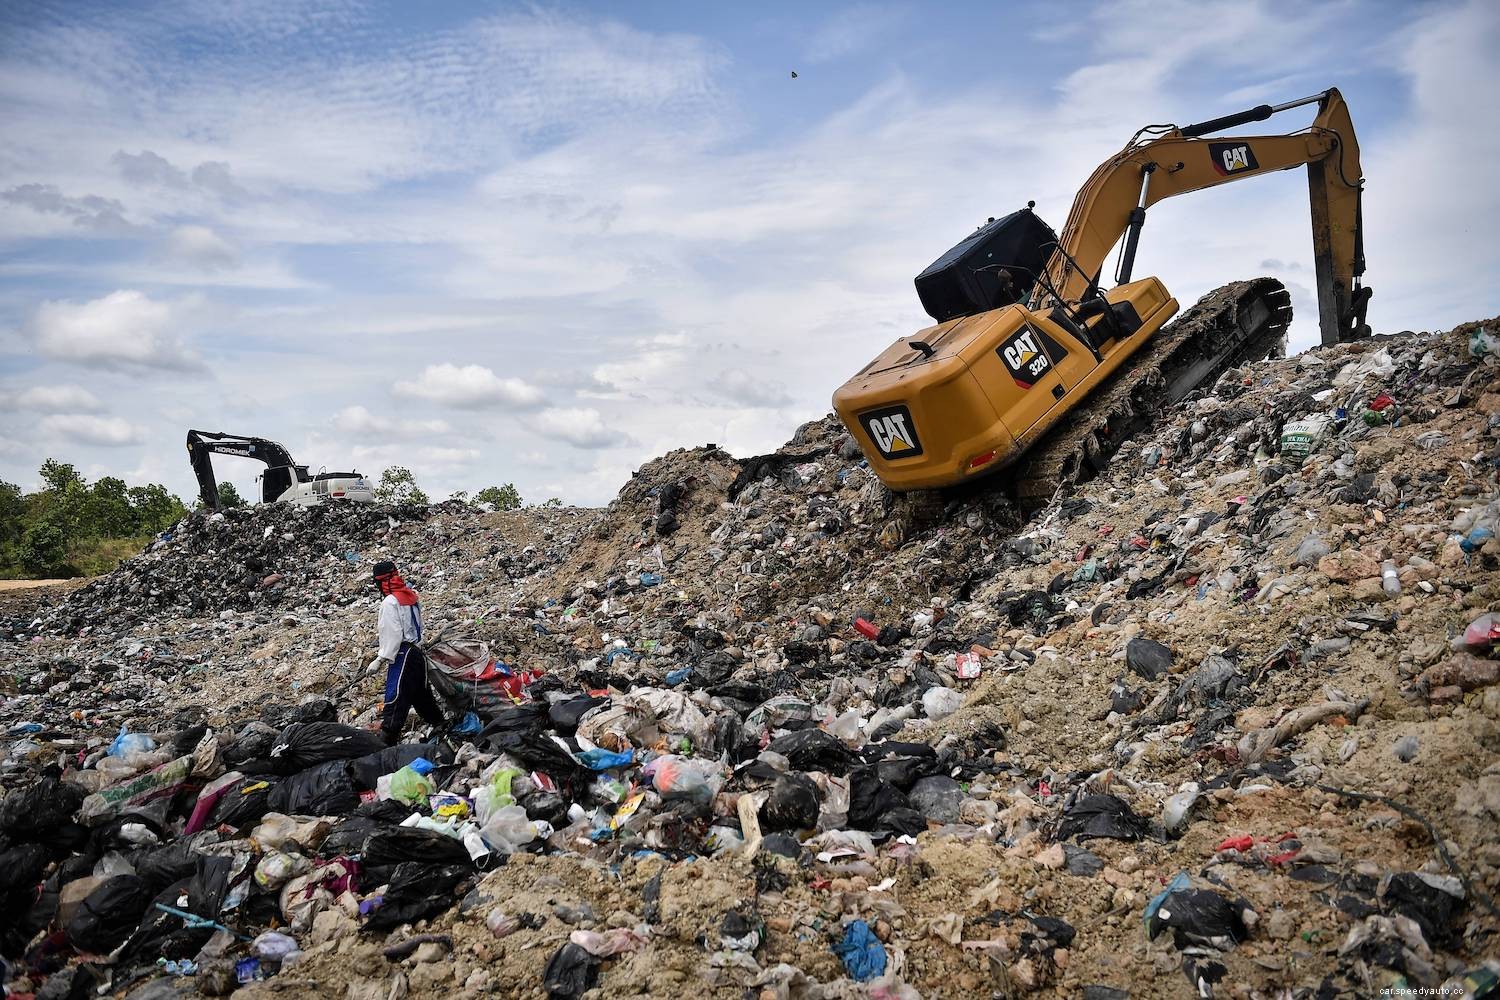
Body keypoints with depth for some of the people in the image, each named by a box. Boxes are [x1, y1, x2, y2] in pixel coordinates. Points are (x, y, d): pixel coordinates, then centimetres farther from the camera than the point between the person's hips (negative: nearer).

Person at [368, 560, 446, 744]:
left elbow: (392, 634, -19)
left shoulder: (390, 602, -14)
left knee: (396, 697, -11)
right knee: (420, 691, 20)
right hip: (417, 651, 9)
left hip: (402, 654, -9)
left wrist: (380, 659, -18)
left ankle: (387, 738, -13)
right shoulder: (412, 596, 11)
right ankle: (440, 724, 30)